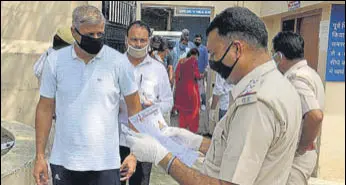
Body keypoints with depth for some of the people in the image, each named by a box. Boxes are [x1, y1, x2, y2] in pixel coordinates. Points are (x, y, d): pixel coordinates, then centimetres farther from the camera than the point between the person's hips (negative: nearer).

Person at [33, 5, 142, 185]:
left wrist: (134, 153, -2)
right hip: (63, 162, 2)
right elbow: (45, 108, 4)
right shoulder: (55, 60, -2)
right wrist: (39, 156, 2)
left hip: (105, 163, -1)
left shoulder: (118, 61, -6)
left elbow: (134, 107, 1)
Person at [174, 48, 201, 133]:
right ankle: (193, 130, 7)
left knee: (182, 110, 15)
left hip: (181, 87, 6)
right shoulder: (194, 60, -8)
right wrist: (200, 75, 7)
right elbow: (196, 75, -14)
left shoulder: (181, 61, 9)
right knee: (193, 110, 4)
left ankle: (182, 128, 22)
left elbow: (177, 74, 10)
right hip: (191, 88, -6)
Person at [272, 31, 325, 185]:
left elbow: (315, 116, -35)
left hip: (296, 156, -9)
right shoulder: (308, 72, 8)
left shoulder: (296, 78, -22)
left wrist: (302, 146, -21)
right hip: (299, 154, 10)